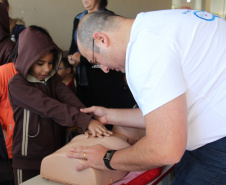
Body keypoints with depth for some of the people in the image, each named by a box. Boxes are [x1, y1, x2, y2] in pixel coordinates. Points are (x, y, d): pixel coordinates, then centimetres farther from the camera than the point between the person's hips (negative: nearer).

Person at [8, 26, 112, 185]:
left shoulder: (53, 78, 6)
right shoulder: (17, 85, -13)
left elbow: (70, 100, -11)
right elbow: (48, 106, -26)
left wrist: (89, 123, -29)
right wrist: (84, 120, -36)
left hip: (56, 154, 5)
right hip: (29, 161, -5)